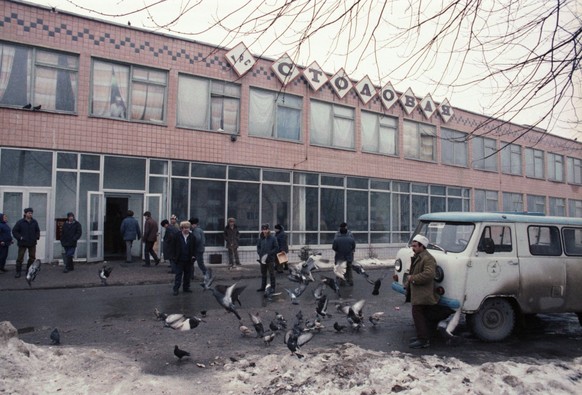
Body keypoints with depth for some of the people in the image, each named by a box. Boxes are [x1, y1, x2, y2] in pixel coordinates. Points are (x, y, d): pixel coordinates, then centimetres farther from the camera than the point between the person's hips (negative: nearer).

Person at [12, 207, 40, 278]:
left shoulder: (34, 222, 5)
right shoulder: (20, 222, -5)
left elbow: (38, 230, 15)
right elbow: (14, 231, -2)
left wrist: (37, 237, 1)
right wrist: (19, 237, -12)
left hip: (32, 243, 3)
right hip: (23, 243, -3)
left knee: (32, 257, 8)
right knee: (20, 258, -2)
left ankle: (29, 271, 21)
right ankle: (18, 272, 7)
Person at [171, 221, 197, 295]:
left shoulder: (192, 237, 2)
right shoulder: (177, 236, -2)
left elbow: (194, 248, 7)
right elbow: (174, 247, 2)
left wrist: (193, 256, -2)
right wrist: (175, 256, -4)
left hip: (189, 260, 2)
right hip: (180, 259, -2)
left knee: (188, 275, 11)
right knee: (178, 275, 2)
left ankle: (186, 288, 22)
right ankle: (176, 289, 5)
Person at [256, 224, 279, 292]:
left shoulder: (273, 238, -8)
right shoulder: (261, 238, 4)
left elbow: (276, 248, -7)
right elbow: (258, 247, 13)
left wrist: (268, 254, -14)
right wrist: (260, 254, -4)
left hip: (270, 259, -4)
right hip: (262, 259, 4)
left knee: (271, 274, 2)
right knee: (263, 274, 15)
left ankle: (272, 287, 11)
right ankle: (263, 287, 25)